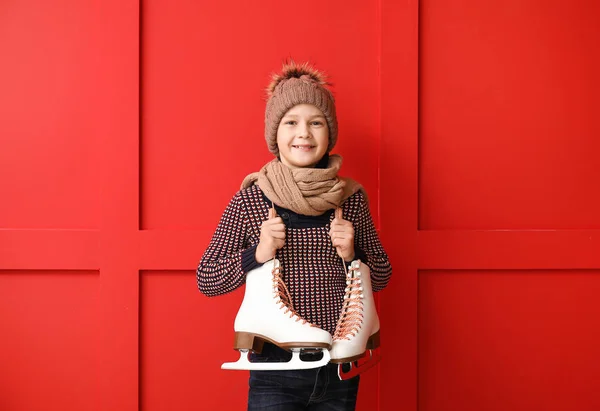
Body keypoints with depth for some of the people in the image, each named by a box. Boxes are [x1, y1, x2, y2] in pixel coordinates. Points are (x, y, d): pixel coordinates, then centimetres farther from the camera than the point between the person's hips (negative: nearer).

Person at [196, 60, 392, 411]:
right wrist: (259, 253, -16)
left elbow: (381, 277, 11)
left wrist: (351, 254, -9)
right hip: (276, 371, -3)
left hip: (340, 371, 3)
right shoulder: (250, 199, -4)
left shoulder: (352, 197, 2)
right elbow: (206, 280, -1)